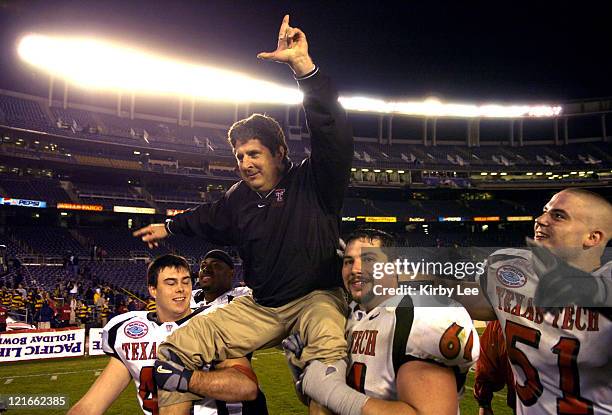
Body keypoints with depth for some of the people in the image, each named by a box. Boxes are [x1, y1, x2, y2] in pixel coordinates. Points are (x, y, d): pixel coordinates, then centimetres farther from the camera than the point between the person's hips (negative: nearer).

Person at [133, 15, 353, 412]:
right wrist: (170, 226, 43)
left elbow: (334, 132, -27)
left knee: (329, 349, -41)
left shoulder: (314, 181, -11)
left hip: (317, 297, -5)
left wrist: (303, 65, -38)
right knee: (176, 348, -7)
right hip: (260, 306, 5)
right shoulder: (239, 198, 6)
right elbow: (211, 219, 28)